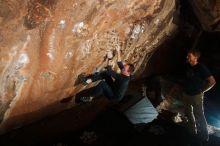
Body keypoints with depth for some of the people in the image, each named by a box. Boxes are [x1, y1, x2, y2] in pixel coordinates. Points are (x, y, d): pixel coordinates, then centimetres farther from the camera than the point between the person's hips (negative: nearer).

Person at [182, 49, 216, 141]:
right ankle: (192, 132, 38)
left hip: (196, 96, -7)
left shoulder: (201, 68, -18)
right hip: (186, 94, 7)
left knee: (199, 116, 0)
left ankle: (203, 137, 18)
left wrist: (202, 90, -12)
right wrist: (185, 88, 11)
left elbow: (212, 81, -19)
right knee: (188, 114, 19)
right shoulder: (188, 67, 2)